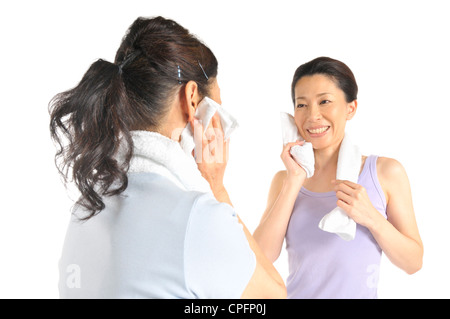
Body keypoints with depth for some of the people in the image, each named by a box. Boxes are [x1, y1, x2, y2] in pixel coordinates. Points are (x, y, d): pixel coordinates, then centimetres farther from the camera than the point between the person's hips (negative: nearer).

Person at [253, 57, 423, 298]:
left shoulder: (386, 172, -7)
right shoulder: (283, 180, -2)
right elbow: (261, 256, -13)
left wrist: (371, 218, -21)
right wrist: (294, 181, -15)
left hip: (359, 293, -1)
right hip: (297, 293, 1)